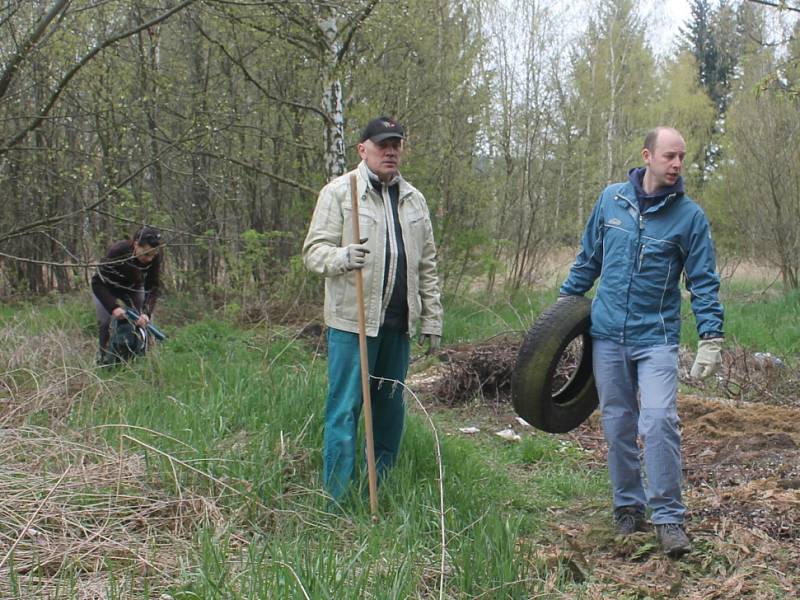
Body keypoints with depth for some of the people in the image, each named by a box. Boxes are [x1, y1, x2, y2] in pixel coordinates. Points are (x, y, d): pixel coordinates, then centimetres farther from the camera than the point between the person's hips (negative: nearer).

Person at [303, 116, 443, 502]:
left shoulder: (413, 199, 17)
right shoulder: (338, 192, 0)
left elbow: (427, 265, 18)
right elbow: (314, 250, -6)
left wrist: (432, 319, 13)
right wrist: (341, 257, -28)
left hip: (398, 324, 6)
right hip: (352, 321, -6)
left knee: (391, 408, 12)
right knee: (345, 409, -5)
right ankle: (338, 501, 1)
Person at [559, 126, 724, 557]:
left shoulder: (689, 215, -3)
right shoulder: (611, 199, 3)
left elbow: (704, 281, -3)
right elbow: (588, 258, 16)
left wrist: (711, 338, -11)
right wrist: (566, 298, 17)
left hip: (656, 336, -3)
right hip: (608, 332, 3)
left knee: (659, 421, -16)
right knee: (618, 424, 8)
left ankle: (668, 518, -7)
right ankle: (628, 506, 23)